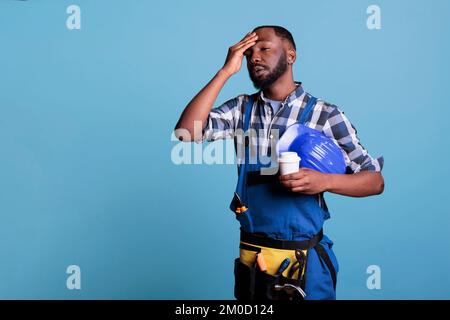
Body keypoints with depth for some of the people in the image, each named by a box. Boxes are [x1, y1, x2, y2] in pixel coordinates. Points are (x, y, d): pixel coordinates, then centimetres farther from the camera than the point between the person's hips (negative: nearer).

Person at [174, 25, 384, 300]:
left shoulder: (325, 114, -7)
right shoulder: (241, 109, 1)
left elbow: (375, 181, -5)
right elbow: (186, 132, -13)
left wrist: (324, 181, -24)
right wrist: (226, 71, -12)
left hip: (304, 260, -2)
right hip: (250, 257, 3)